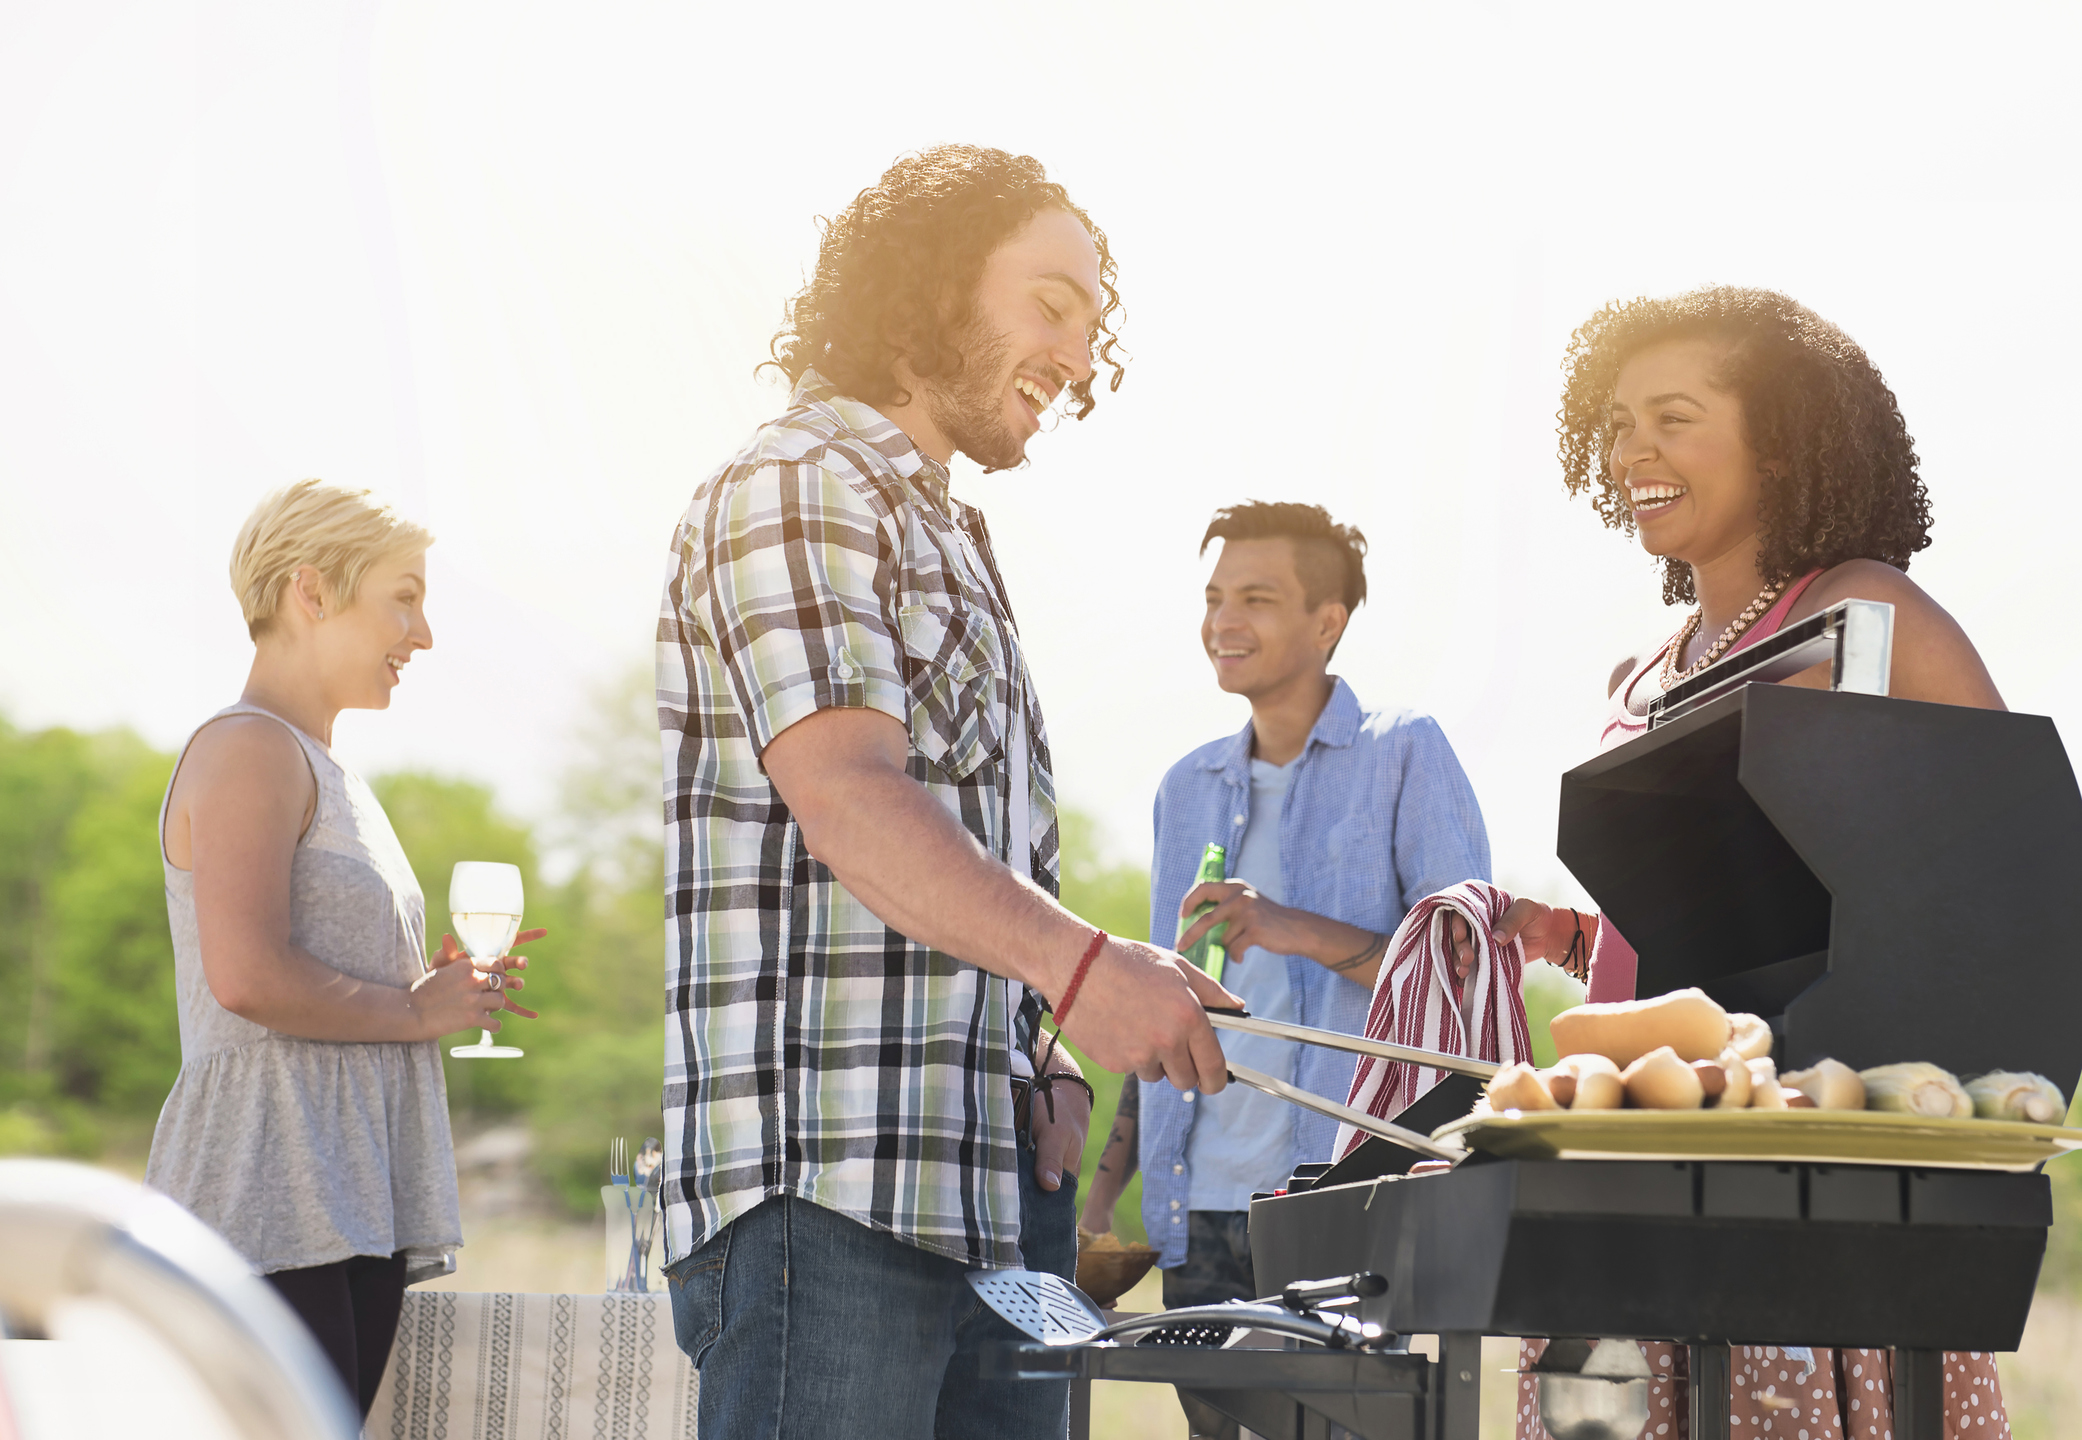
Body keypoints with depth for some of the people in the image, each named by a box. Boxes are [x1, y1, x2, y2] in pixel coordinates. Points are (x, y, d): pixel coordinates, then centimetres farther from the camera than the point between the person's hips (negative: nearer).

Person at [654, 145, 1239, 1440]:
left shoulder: (951, 540, 26)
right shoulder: (796, 492, -3)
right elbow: (844, 795, -19)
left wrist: (1046, 1058, 9)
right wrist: (1077, 963, -31)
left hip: (999, 1180, 9)